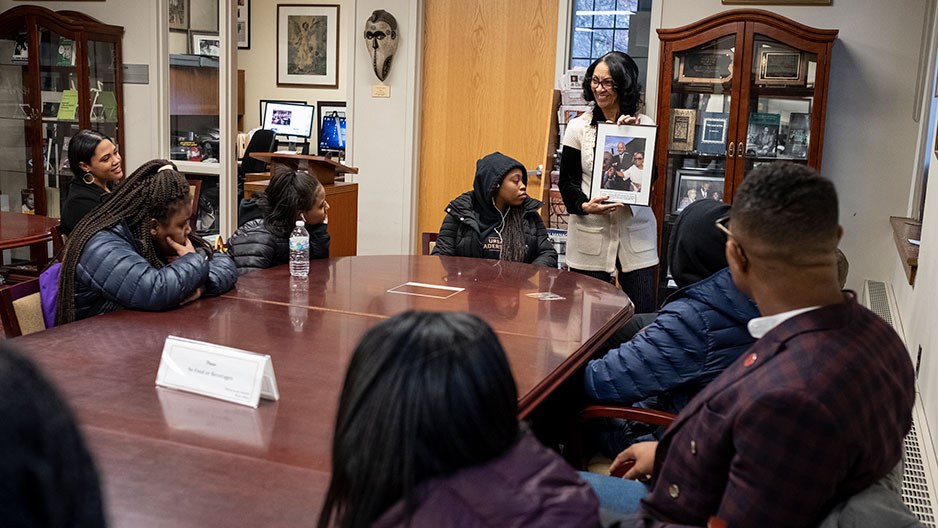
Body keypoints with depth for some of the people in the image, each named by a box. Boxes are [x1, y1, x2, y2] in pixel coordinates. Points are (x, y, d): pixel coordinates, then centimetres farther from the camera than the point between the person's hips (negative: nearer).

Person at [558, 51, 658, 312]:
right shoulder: (578, 127, 6)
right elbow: (567, 181, 4)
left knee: (643, 315, 0)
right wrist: (585, 205, -14)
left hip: (636, 233, 0)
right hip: (590, 234, 0)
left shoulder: (644, 124, 6)